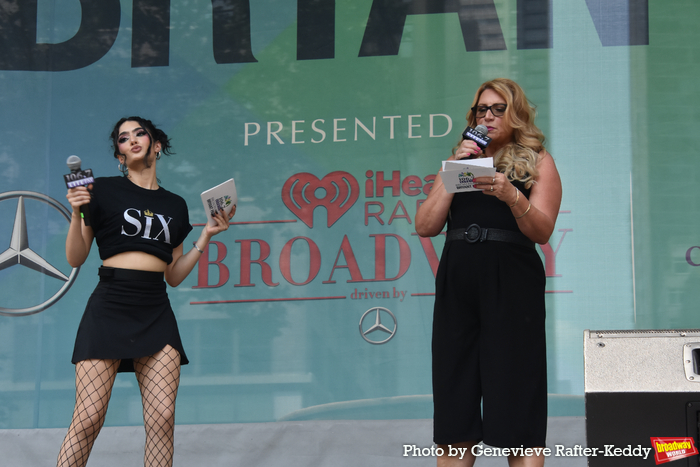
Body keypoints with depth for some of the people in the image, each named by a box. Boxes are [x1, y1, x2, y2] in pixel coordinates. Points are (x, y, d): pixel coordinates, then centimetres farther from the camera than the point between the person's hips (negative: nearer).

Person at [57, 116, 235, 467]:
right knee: (88, 420, -12)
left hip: (156, 313, 4)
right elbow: (75, 259, 4)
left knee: (162, 418, -8)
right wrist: (77, 214, -10)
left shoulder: (175, 206, 17)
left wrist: (206, 237, 11)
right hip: (109, 308, -4)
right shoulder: (104, 190, 6)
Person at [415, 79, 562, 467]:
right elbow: (425, 226, 8)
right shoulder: (461, 161, 19)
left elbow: (542, 231, -6)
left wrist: (511, 195, -23)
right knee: (454, 420, 2)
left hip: (511, 288, -4)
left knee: (515, 408, -8)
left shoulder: (537, 162, 9)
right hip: (457, 287, 4)